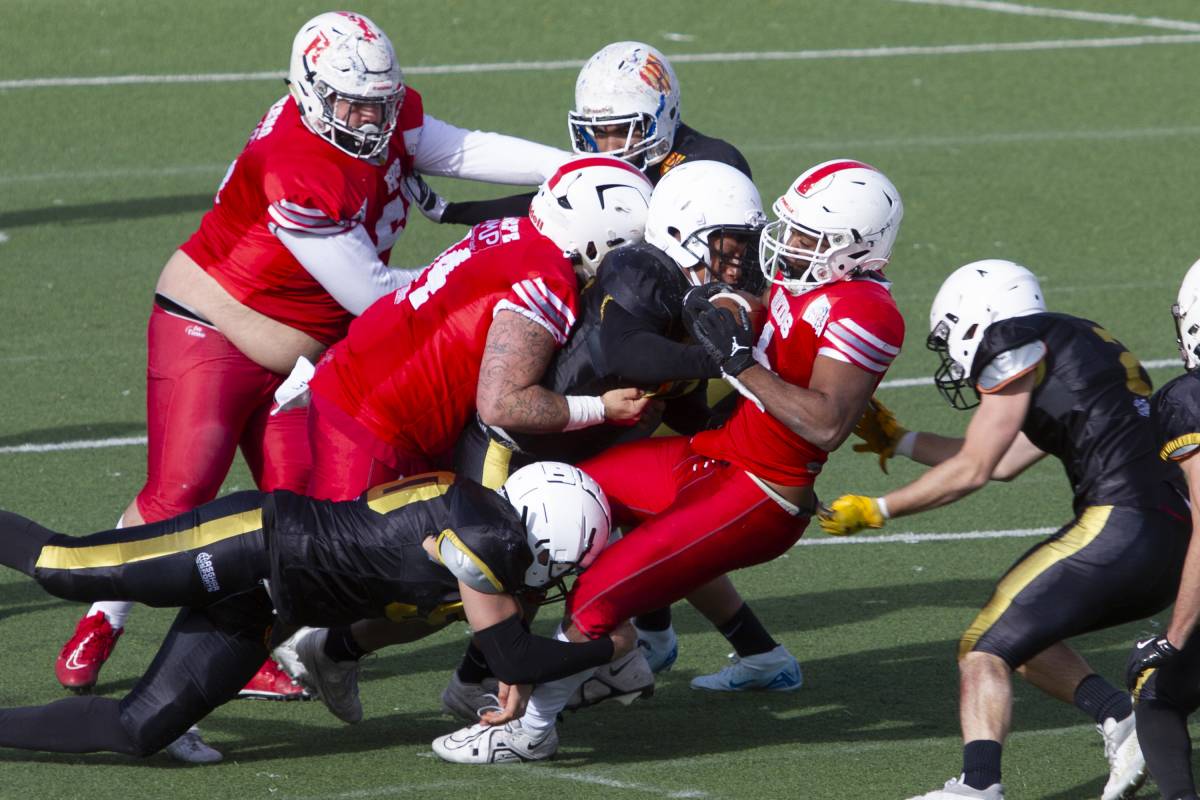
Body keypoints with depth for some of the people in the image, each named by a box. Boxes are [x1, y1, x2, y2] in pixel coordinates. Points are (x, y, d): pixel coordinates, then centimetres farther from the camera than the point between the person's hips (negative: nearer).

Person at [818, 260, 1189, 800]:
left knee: (986, 651, -6)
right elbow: (1003, 463, 33)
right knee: (1022, 636, 21)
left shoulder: (1018, 346, 0)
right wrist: (899, 441, 40)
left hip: (1120, 525, -9)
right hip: (1174, 547, 9)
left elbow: (971, 471, 0)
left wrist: (875, 511, 9)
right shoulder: (1073, 346, 26)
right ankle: (1121, 721, 3)